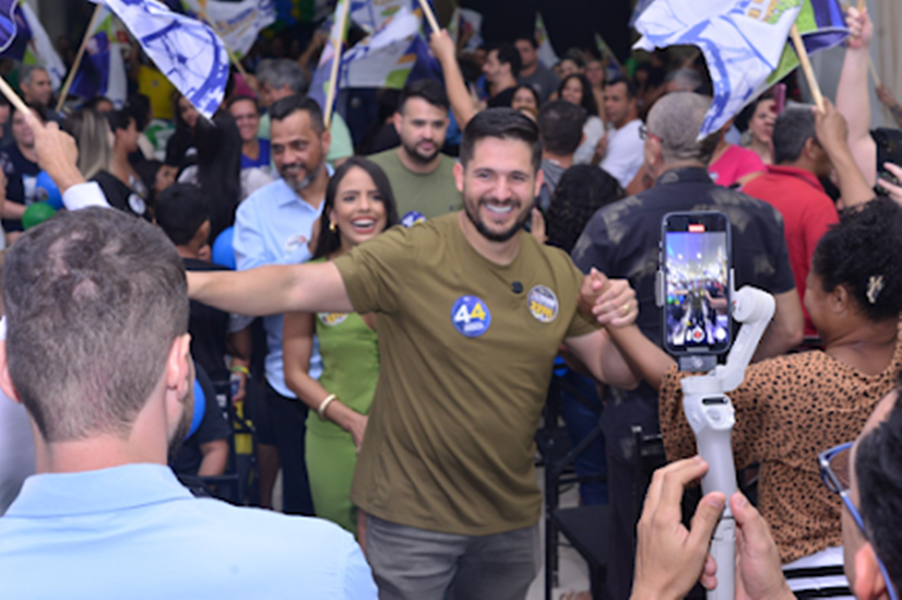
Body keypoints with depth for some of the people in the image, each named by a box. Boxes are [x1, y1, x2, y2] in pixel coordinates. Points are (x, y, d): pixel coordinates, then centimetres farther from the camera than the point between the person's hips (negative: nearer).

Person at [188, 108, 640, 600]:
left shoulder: (557, 273, 3)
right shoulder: (412, 255, -15)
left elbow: (616, 372, 8)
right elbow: (295, 288, -25)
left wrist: (620, 323, -14)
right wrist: (189, 282, -38)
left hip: (512, 517, 5)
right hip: (413, 517, -5)